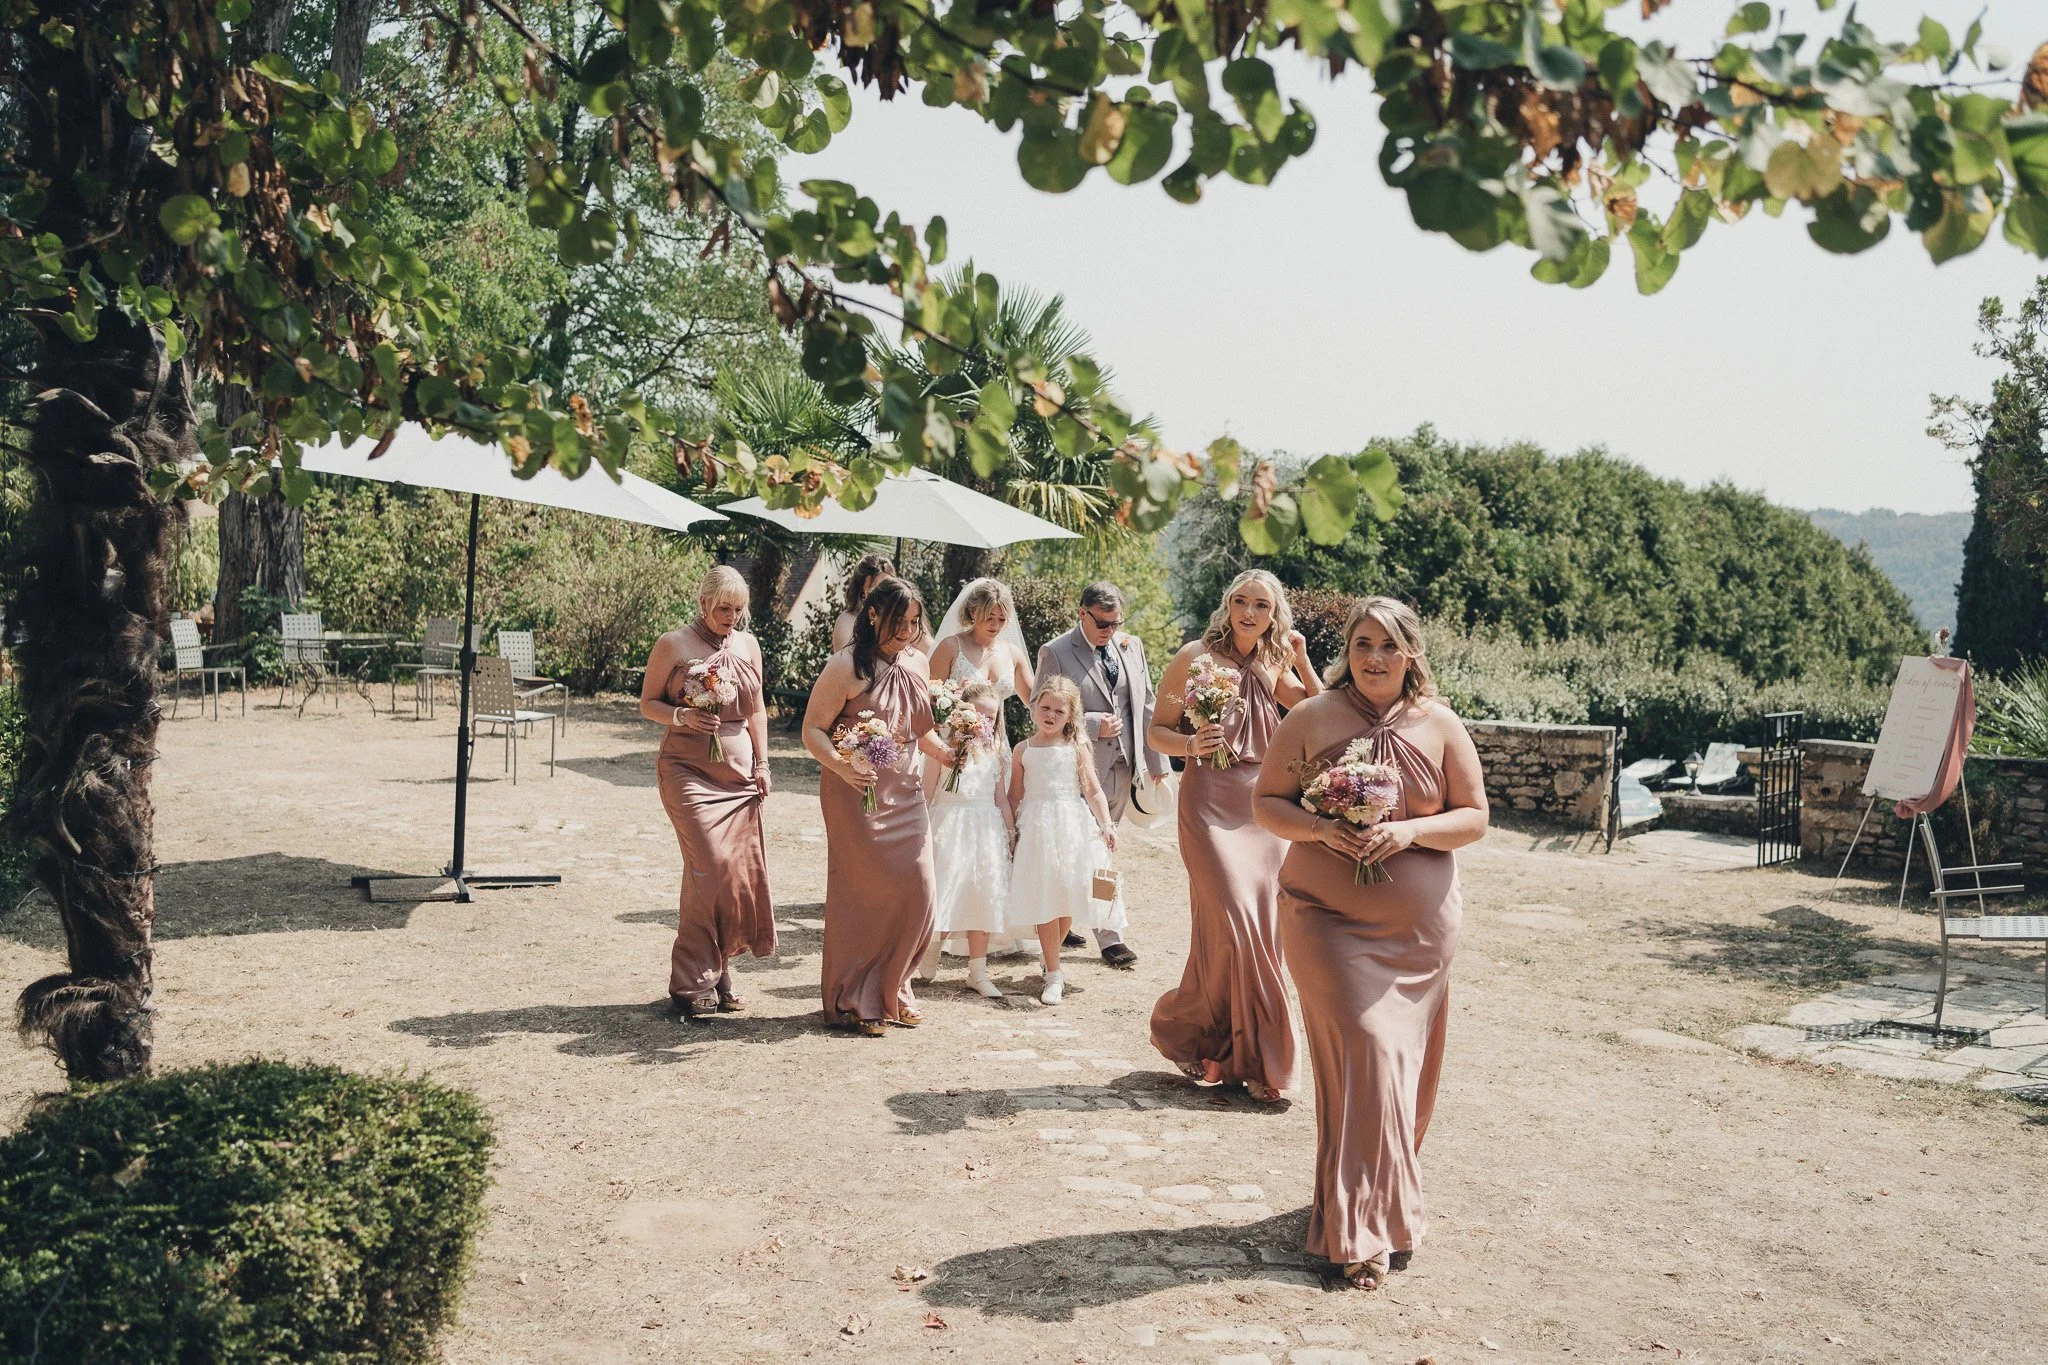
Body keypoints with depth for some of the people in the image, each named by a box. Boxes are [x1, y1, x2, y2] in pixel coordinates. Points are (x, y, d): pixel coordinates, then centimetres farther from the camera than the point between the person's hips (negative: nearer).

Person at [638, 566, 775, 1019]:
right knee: (710, 865, -15)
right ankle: (694, 981, -4)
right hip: (688, 768, -5)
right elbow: (648, 703, 2)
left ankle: (720, 971, 15)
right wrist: (683, 717, -17)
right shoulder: (674, 645, -2)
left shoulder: (747, 645, 11)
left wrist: (761, 763, 10)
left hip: (738, 771, 5)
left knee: (742, 867, 1)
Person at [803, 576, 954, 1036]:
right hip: (857, 793, -6)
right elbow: (813, 730, -13)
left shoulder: (916, 663, 9)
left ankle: (892, 990, 21)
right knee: (863, 893, -1)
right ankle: (853, 1000, 15)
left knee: (918, 888, 3)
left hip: (905, 793, 6)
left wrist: (946, 754, 4)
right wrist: (843, 768, -29)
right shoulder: (847, 666, -12)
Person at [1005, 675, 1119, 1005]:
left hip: (1073, 828, 0)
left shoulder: (1076, 749, 4)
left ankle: (1051, 959, 24)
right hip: (1036, 829, 0)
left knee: (1069, 896, 1)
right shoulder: (1023, 750, 6)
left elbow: (1093, 791, 1)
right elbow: (1015, 796, 10)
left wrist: (1106, 825, -9)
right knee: (1044, 901, -2)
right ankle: (1054, 975, 4)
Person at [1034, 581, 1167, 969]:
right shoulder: (1056, 653, -8)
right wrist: (1094, 724, -17)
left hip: (1124, 764, 6)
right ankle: (1111, 937, 4)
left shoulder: (1131, 646, 8)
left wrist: (1157, 761, 9)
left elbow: (1147, 705, 11)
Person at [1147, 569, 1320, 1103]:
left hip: (1264, 804, 5)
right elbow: (1158, 731, -1)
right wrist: (1190, 745, -21)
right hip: (1211, 802, -5)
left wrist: (1301, 661, 6)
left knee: (1261, 928, 3)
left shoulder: (1273, 667, 11)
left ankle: (1218, 1049, 17)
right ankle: (1249, 1057, 9)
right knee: (1233, 922, -10)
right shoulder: (1196, 656, -3)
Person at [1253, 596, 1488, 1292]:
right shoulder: (1312, 718, -2)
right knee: (1362, 1052, -10)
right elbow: (1267, 802, 1)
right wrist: (1321, 830, -18)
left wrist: (1411, 831, -16)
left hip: (1418, 926, 3)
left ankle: (1388, 1201, 32)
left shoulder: (1439, 726, 2)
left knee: (1405, 1065, 10)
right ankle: (1361, 1232, -2)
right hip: (1328, 919, -2)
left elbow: (1473, 817, 3)